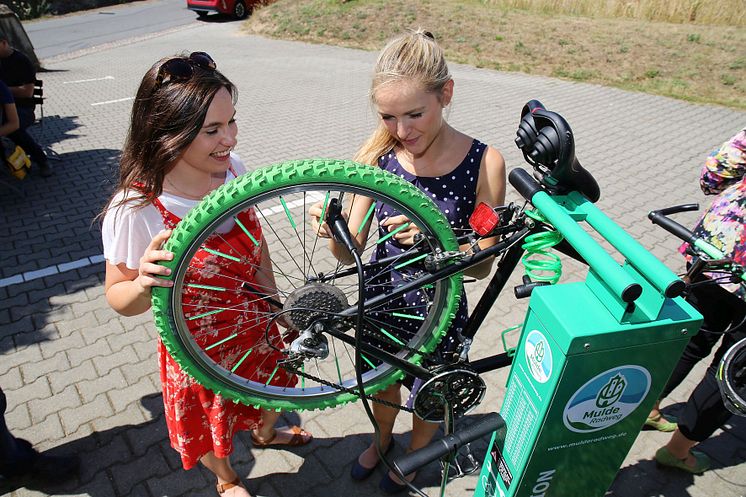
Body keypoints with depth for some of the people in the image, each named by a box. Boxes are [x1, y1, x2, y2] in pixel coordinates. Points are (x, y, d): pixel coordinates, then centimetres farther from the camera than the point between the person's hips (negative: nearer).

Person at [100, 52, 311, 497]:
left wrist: (275, 306, 7)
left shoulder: (231, 168, -16)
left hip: (255, 326, 5)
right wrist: (144, 285, -39)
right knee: (209, 428, 24)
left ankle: (266, 433, 68)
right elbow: (118, 298, -16)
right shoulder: (134, 210, -30)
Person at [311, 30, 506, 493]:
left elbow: (482, 264, -14)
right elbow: (351, 251, -12)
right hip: (380, 302, 2)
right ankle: (382, 440, 64)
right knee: (383, 381, 29)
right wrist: (334, 231, -34)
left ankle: (414, 455, 60)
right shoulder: (379, 152, -15)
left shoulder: (484, 163, -20)